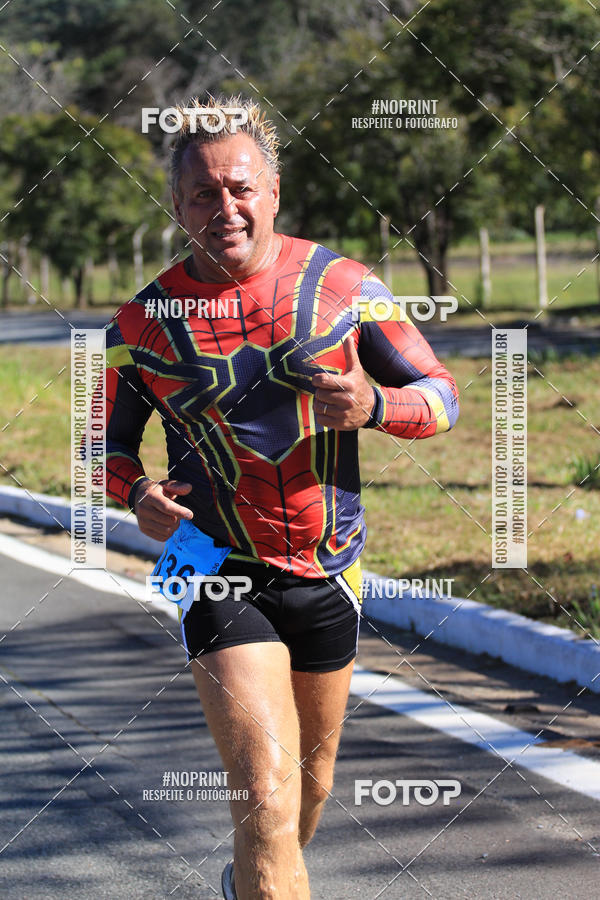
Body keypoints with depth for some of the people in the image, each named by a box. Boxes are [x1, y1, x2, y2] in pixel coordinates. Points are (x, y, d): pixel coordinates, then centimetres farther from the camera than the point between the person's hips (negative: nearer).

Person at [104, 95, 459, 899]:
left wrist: (374, 405, -21)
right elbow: (108, 437, 8)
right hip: (218, 574, -3)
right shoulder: (144, 322, -5)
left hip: (329, 573, 3)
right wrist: (135, 494, -14)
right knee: (267, 796, -18)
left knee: (312, 773, 20)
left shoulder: (343, 287, -4)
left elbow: (443, 396, 1)